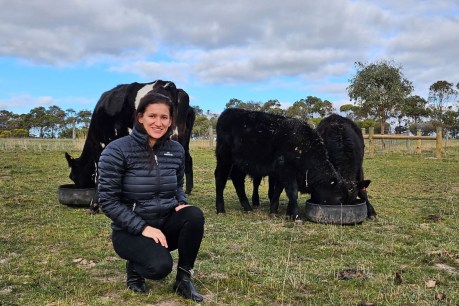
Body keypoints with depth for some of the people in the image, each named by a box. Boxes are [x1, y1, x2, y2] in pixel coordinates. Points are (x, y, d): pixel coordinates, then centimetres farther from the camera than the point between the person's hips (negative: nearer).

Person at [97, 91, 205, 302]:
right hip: (130, 230, -4)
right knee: (160, 266, -31)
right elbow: (108, 201, -15)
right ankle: (135, 267, 8)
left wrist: (181, 204, -9)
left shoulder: (176, 150, -1)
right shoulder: (118, 150, -15)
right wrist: (143, 227, -22)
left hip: (166, 223, 4)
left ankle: (183, 278, -7)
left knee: (194, 215, -27)